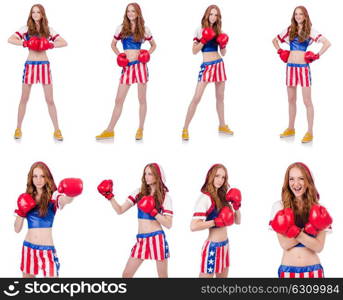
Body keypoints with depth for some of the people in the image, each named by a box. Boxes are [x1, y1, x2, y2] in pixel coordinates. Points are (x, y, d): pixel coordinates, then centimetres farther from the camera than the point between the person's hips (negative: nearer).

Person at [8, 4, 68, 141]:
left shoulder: (48, 29, 5)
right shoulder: (26, 29, 1)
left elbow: (64, 43, 1)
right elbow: (10, 39, -8)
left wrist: (50, 45, -15)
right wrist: (25, 43, -21)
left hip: (44, 65, 1)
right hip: (30, 65, -1)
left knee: (50, 100, 2)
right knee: (24, 99, 7)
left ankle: (57, 130, 8)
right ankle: (18, 128, 17)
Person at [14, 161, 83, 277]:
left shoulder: (53, 196, -6)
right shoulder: (26, 199, 6)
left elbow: (65, 200, -33)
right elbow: (17, 229, 8)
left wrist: (70, 194, -56)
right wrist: (21, 213, -11)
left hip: (47, 249, -4)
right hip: (28, 247, 4)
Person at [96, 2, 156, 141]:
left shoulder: (144, 29, 5)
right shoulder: (121, 28, 7)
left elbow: (153, 45, 18)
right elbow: (113, 44, 19)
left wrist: (147, 53, 1)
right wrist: (119, 55, 3)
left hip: (140, 66, -1)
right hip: (127, 67, 1)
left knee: (142, 99, 2)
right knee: (119, 100, 0)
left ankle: (140, 129, 12)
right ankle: (109, 130, 4)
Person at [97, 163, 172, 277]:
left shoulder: (165, 197, -2)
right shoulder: (139, 192, 8)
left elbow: (168, 224, -8)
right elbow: (120, 210, 4)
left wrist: (153, 211, -18)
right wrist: (109, 196, -8)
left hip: (157, 239, -4)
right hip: (141, 239, 4)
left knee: (162, 276, 3)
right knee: (126, 274, 3)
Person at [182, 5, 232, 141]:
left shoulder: (218, 31, 10)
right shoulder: (200, 30, -1)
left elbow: (223, 53, 13)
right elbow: (194, 51, -5)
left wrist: (223, 45, -6)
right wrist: (204, 40, -17)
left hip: (219, 64, 4)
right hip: (206, 66, -4)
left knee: (220, 97, 13)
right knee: (196, 98, -11)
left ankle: (222, 126, 26)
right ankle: (185, 128, -8)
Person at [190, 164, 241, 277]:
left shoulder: (223, 195, 8)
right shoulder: (205, 198, -16)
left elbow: (237, 221, 12)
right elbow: (193, 226, -26)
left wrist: (236, 207, -4)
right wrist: (216, 222, -23)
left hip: (224, 244, 8)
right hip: (212, 246, -8)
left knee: (223, 276, 16)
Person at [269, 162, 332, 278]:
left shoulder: (318, 209, 0)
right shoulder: (279, 207, -4)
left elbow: (318, 247, -8)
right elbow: (285, 244, -10)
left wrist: (296, 233, -19)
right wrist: (307, 229, -18)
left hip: (313, 270, 1)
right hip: (288, 270, -1)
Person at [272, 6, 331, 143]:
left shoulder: (310, 31, -2)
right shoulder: (289, 30, 9)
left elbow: (327, 43, -10)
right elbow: (275, 40, 22)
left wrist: (317, 56, -10)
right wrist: (280, 52, 10)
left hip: (303, 67, -4)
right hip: (290, 67, 4)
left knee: (307, 101, -4)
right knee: (291, 100, 11)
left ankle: (310, 132, -2)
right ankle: (291, 129, 20)